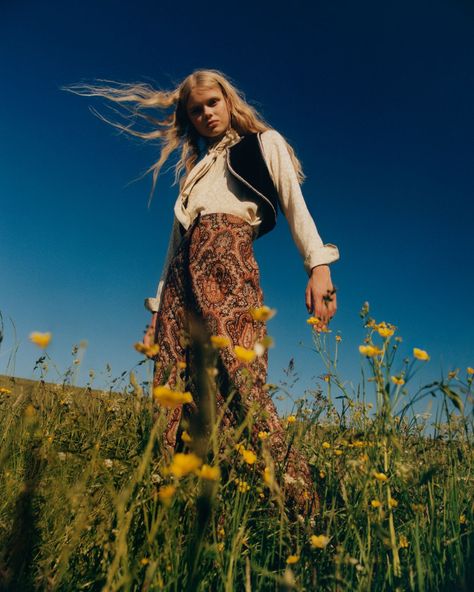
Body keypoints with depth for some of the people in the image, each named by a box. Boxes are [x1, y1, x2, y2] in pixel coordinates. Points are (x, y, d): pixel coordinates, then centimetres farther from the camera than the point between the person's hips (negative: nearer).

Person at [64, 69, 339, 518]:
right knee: (176, 391, -5)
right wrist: (159, 304, 18)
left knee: (236, 380, -22)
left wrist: (318, 264, -13)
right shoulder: (195, 169, 33)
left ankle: (300, 500, -18)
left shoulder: (263, 142, 19)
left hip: (227, 262, -6)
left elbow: (295, 203, 3)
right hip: (183, 275, 6)